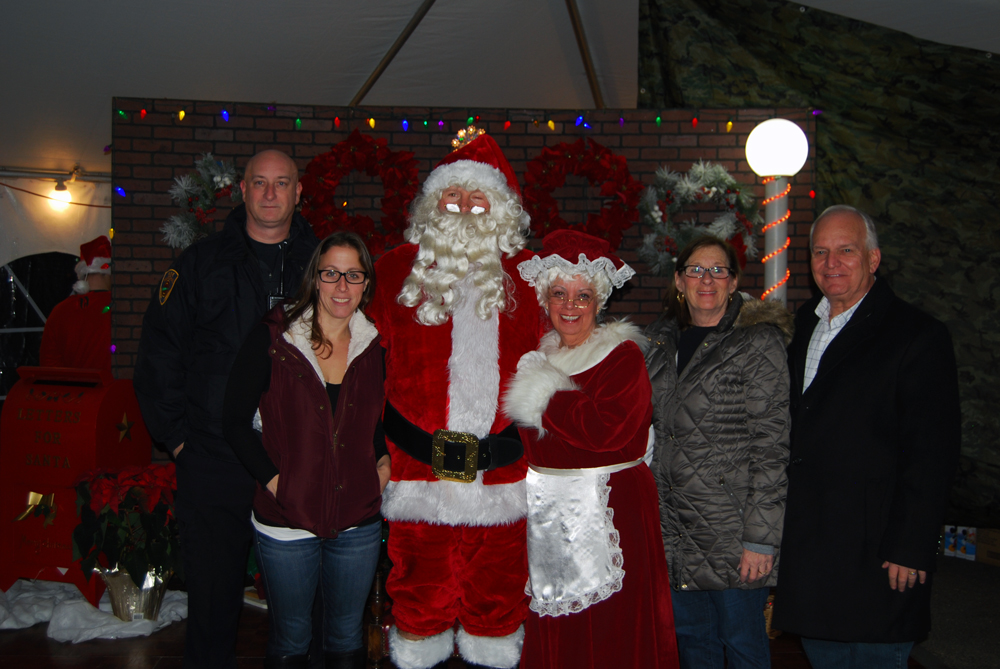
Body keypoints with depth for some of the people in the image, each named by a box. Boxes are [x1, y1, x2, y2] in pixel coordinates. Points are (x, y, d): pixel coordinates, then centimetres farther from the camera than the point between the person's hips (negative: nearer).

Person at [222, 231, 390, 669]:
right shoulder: (271, 340, -7)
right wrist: (272, 478, -13)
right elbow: (235, 421, -5)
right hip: (286, 520, -3)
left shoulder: (373, 347, 4)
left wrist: (383, 460, 2)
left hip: (358, 521, 3)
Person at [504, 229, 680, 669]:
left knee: (607, 632, 2)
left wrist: (543, 399, -12)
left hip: (607, 511, -5)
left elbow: (609, 428, -21)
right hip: (544, 508, 5)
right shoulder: (536, 356, 11)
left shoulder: (622, 355, -6)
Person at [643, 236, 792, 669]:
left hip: (732, 528, -5)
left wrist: (761, 538, -17)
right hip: (675, 527, 6)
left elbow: (771, 447, -14)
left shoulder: (759, 342, -11)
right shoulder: (660, 340, 8)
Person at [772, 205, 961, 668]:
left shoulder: (917, 336, -9)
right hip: (805, 546, 6)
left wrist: (910, 549, -16)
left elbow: (932, 455, -13)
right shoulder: (803, 326, 12)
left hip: (873, 555, -6)